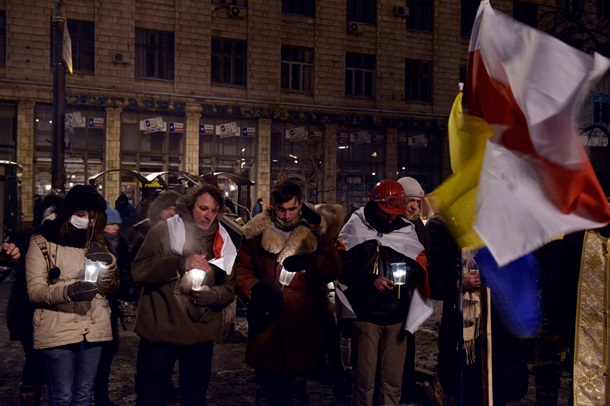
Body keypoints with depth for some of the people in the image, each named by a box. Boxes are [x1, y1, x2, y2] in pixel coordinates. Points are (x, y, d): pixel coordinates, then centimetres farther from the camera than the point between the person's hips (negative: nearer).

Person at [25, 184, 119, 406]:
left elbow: (109, 288, 7)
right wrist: (68, 291, -30)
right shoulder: (42, 242, -5)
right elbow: (34, 291, -12)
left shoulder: (95, 242, 9)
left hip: (93, 328, 4)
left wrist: (108, 264, -13)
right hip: (57, 330, -4)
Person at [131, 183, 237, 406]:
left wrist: (211, 295, -17)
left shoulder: (222, 241, 6)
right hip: (160, 330, -3)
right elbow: (138, 270, -14)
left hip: (201, 334, 3)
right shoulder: (163, 232, -3)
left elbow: (230, 288, 5)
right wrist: (181, 264, -26)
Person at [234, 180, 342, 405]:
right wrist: (253, 290, -13)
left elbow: (334, 268, -4)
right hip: (266, 322, 1)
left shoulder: (316, 232, 3)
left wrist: (308, 262, -23)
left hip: (302, 327, 0)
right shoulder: (256, 232, 4)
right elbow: (242, 268, 7)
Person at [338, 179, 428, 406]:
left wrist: (411, 275, -9)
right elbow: (343, 268, -9)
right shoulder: (356, 230, -2)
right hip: (365, 315, -3)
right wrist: (371, 281, -23)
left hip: (398, 316, 3)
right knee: (365, 378, 4)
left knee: (393, 380, 10)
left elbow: (420, 267, 13)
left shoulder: (407, 231, 9)